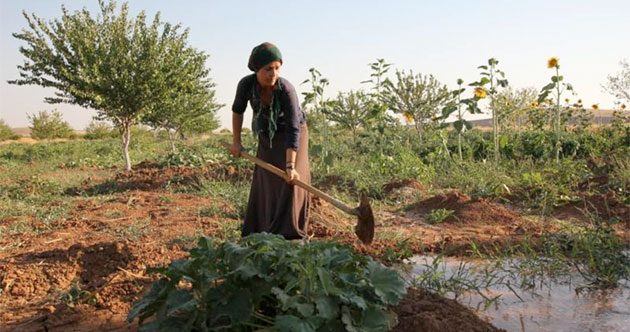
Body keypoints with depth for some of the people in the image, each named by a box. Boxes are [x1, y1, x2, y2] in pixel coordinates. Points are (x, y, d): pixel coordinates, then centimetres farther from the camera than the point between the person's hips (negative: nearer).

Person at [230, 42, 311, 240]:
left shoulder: (286, 90, -35)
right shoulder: (246, 84, -25)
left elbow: (293, 129, -35)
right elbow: (237, 110, -3)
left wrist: (290, 166, -40)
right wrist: (236, 141, -2)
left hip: (292, 135, -3)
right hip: (267, 136, 3)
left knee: (291, 180, -14)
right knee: (265, 182, 3)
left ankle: (290, 233, -7)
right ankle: (259, 231, 14)